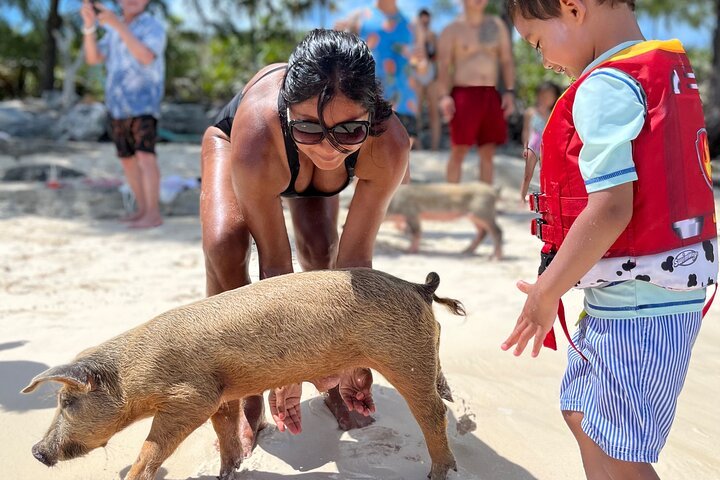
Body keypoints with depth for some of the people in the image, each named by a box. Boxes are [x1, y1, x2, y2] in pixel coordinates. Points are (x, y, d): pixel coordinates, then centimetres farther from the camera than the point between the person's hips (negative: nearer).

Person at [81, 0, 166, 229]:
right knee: (127, 159, 8)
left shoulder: (154, 27, -7)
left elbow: (146, 57, -26)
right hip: (118, 105, 7)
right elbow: (93, 58, 3)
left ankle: (153, 214, -19)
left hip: (143, 102, -7)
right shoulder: (115, 31, 15)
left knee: (144, 155, -19)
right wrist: (89, 24, -11)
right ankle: (143, 210, 17)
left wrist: (116, 23, -29)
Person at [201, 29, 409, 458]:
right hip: (229, 137, -2)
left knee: (322, 254, -16)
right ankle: (242, 397, -9)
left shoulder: (388, 147, -41)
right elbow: (275, 262, -36)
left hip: (311, 173, 2)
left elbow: (354, 257, -31)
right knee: (225, 245, -25)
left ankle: (336, 387, 8)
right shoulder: (257, 138, -47)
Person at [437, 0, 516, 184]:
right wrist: (444, 96, -18)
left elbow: (507, 60, 13)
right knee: (459, 150, -6)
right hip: (464, 94, -4)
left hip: (491, 95, 4)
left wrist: (510, 91, 1)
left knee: (488, 152, 5)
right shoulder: (452, 30, 3)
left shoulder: (497, 25, 13)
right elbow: (443, 66, -5)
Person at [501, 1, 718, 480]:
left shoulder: (603, 87, -17)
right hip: (669, 292, 9)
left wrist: (546, 292, -13)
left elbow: (610, 209, -24)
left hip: (633, 303, -9)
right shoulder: (670, 74, 10)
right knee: (582, 415, 22)